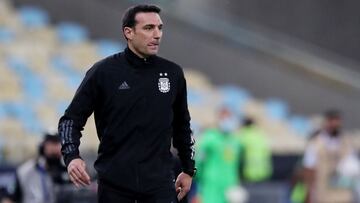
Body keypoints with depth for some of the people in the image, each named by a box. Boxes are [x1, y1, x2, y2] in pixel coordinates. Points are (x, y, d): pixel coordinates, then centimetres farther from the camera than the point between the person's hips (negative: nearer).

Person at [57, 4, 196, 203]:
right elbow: (71, 118, -1)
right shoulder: (103, 72, -4)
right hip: (114, 183, -2)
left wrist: (188, 169, 19)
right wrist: (72, 157, -17)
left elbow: (182, 125, 19)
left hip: (159, 181, 2)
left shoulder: (173, 73, 6)